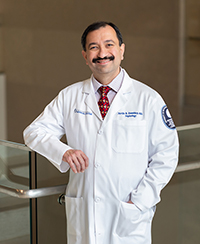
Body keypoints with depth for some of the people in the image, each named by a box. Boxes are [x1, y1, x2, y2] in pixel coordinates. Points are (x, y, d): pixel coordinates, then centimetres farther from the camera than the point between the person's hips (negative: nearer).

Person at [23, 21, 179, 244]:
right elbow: (34, 132, 6)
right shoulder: (69, 96, 6)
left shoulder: (148, 99, -2)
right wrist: (63, 151, -15)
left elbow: (166, 155, -3)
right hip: (81, 213, 2)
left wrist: (139, 201, -10)